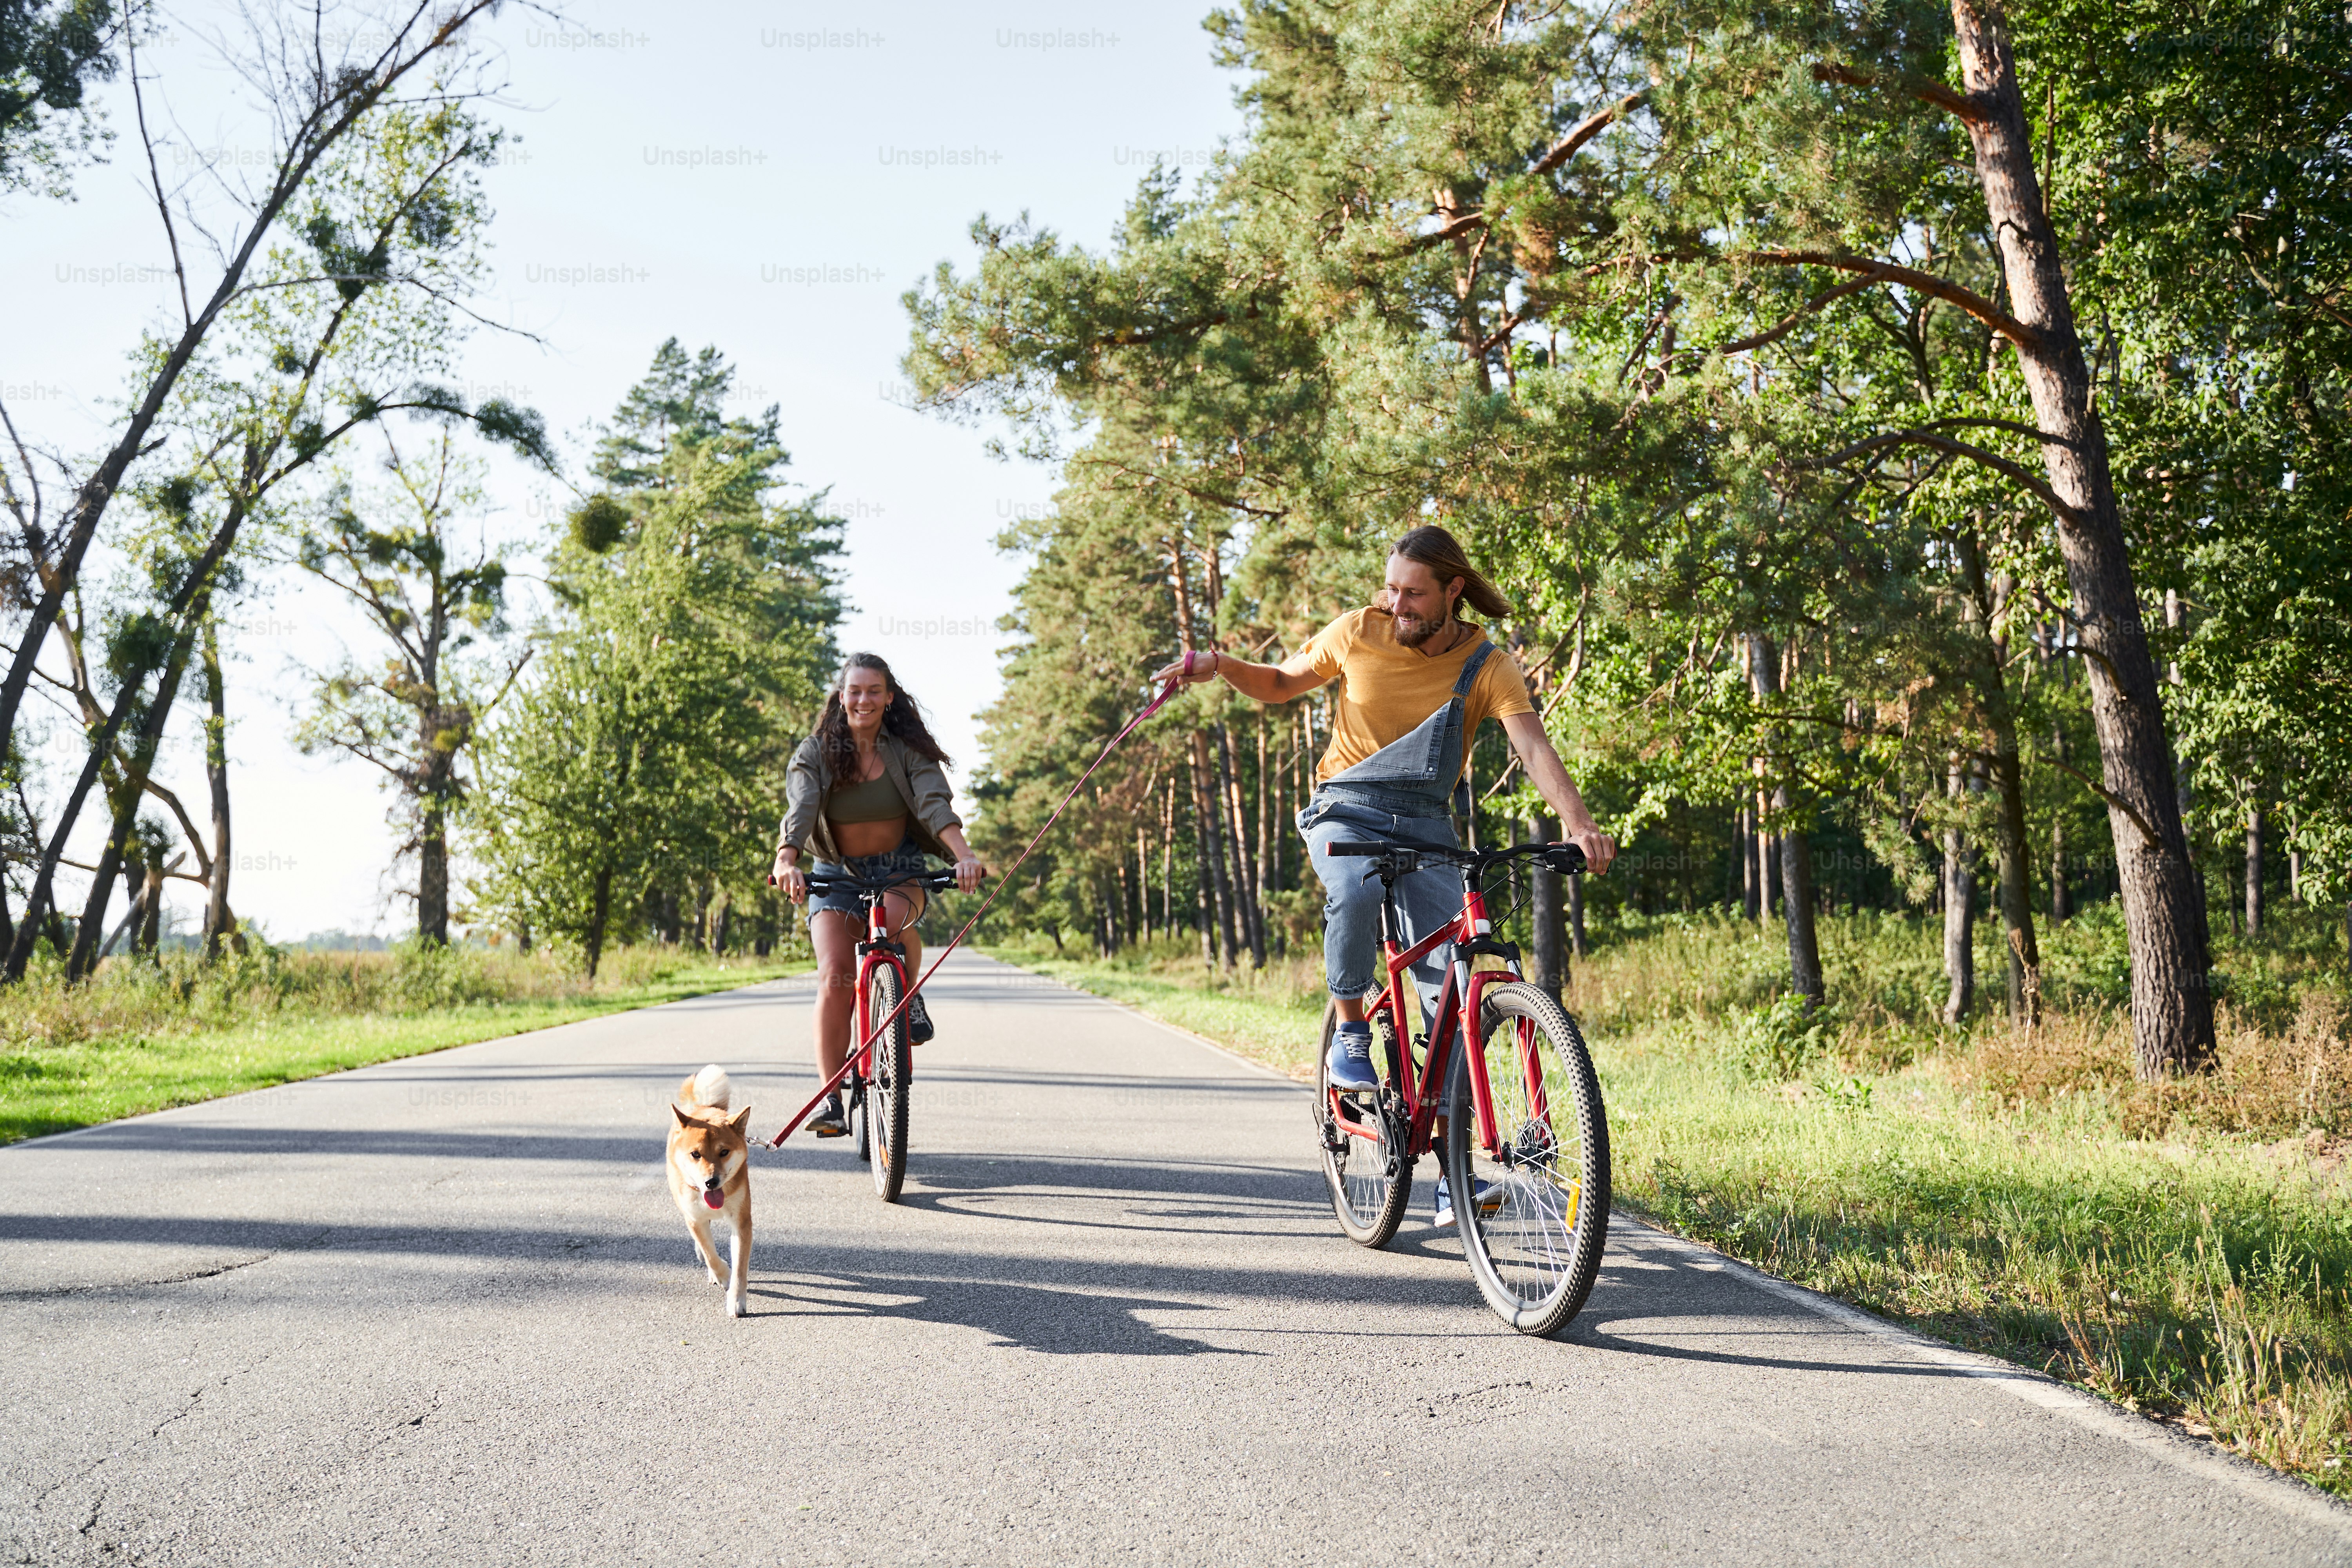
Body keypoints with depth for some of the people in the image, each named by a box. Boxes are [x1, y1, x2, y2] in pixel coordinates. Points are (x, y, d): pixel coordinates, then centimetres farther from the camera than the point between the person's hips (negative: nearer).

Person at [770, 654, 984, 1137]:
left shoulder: (907, 749, -7)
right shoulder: (816, 753, -8)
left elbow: (935, 803, -22)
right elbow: (799, 810, -23)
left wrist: (964, 855, -41)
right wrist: (785, 861, -44)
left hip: (900, 870, 0)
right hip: (837, 874, 0)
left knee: (894, 916, -35)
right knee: (835, 979, -19)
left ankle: (909, 994, -3)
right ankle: (832, 1097, -12)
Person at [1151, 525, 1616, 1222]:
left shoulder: (1488, 667, -8)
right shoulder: (1357, 633, -5)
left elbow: (1535, 749, -22)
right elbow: (1280, 684, 11)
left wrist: (1579, 824, -40)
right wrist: (1218, 666, -9)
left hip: (1426, 823, 1)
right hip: (1347, 807, -1)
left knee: (1450, 990, -10)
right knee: (1356, 893, -37)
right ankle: (1350, 1031, -10)